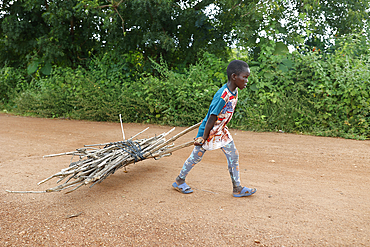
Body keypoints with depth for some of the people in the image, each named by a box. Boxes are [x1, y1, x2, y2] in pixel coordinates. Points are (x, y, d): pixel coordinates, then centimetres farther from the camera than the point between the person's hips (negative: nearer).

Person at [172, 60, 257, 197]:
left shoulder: (234, 91, -3)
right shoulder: (222, 96, -30)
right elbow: (212, 118, -26)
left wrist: (222, 128, 18)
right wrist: (204, 137, -20)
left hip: (221, 131, 8)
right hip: (208, 131, -8)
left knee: (233, 155, 5)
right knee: (196, 157, 7)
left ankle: (237, 188, 15)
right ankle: (179, 181, 28)